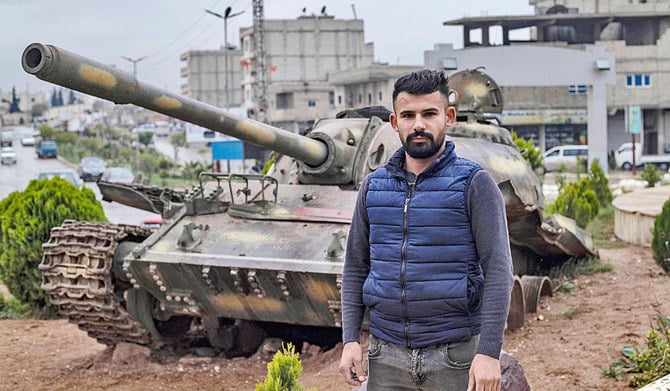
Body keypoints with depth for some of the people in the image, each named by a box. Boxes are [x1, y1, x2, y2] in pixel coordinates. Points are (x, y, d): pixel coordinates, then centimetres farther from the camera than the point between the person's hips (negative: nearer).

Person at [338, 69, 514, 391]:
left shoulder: (474, 183, -4)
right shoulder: (373, 186, 8)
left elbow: (497, 269, -9)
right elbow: (355, 268, 12)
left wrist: (489, 352, -17)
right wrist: (350, 341, 2)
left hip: (454, 355, -3)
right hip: (386, 355, 4)